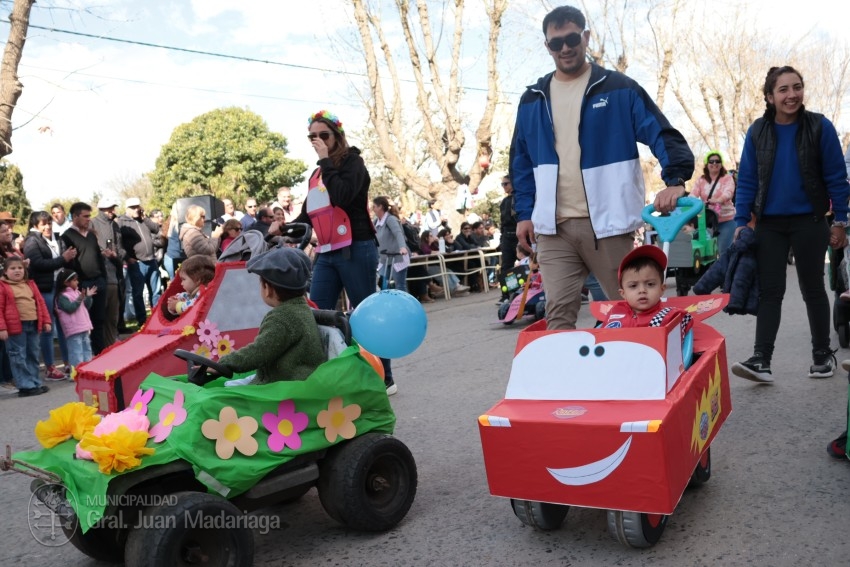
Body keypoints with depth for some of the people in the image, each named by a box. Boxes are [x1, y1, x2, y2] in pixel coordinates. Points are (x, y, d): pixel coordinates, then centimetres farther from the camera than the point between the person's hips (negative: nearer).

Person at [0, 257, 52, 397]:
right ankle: (26, 386, 3)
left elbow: (40, 302, 14)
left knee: (33, 355, 13)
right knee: (19, 357, 0)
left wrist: (46, 321, 9)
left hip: (33, 325, 6)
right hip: (15, 326, -6)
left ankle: (35, 383, 23)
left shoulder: (30, 284, 13)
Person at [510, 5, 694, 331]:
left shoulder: (618, 88, 4)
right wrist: (524, 212, 7)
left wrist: (675, 178, -22)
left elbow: (662, 134, -3)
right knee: (559, 314, -3)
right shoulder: (533, 100, 13)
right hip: (553, 227, 2)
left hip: (607, 223, -2)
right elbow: (521, 162, 17)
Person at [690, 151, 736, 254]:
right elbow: (693, 193, -6)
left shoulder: (727, 178, -1)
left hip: (726, 220, -3)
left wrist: (719, 200, -44)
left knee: (723, 250, -7)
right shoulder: (701, 180, 9)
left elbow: (728, 192, -21)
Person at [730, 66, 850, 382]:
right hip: (769, 224, 2)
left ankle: (823, 355, 24)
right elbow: (747, 180, 1)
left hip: (809, 222, -1)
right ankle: (761, 360, -3)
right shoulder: (758, 131, -1)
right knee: (769, 291, -1)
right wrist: (740, 222, -4)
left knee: (812, 289, 9)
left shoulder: (820, 127, -6)